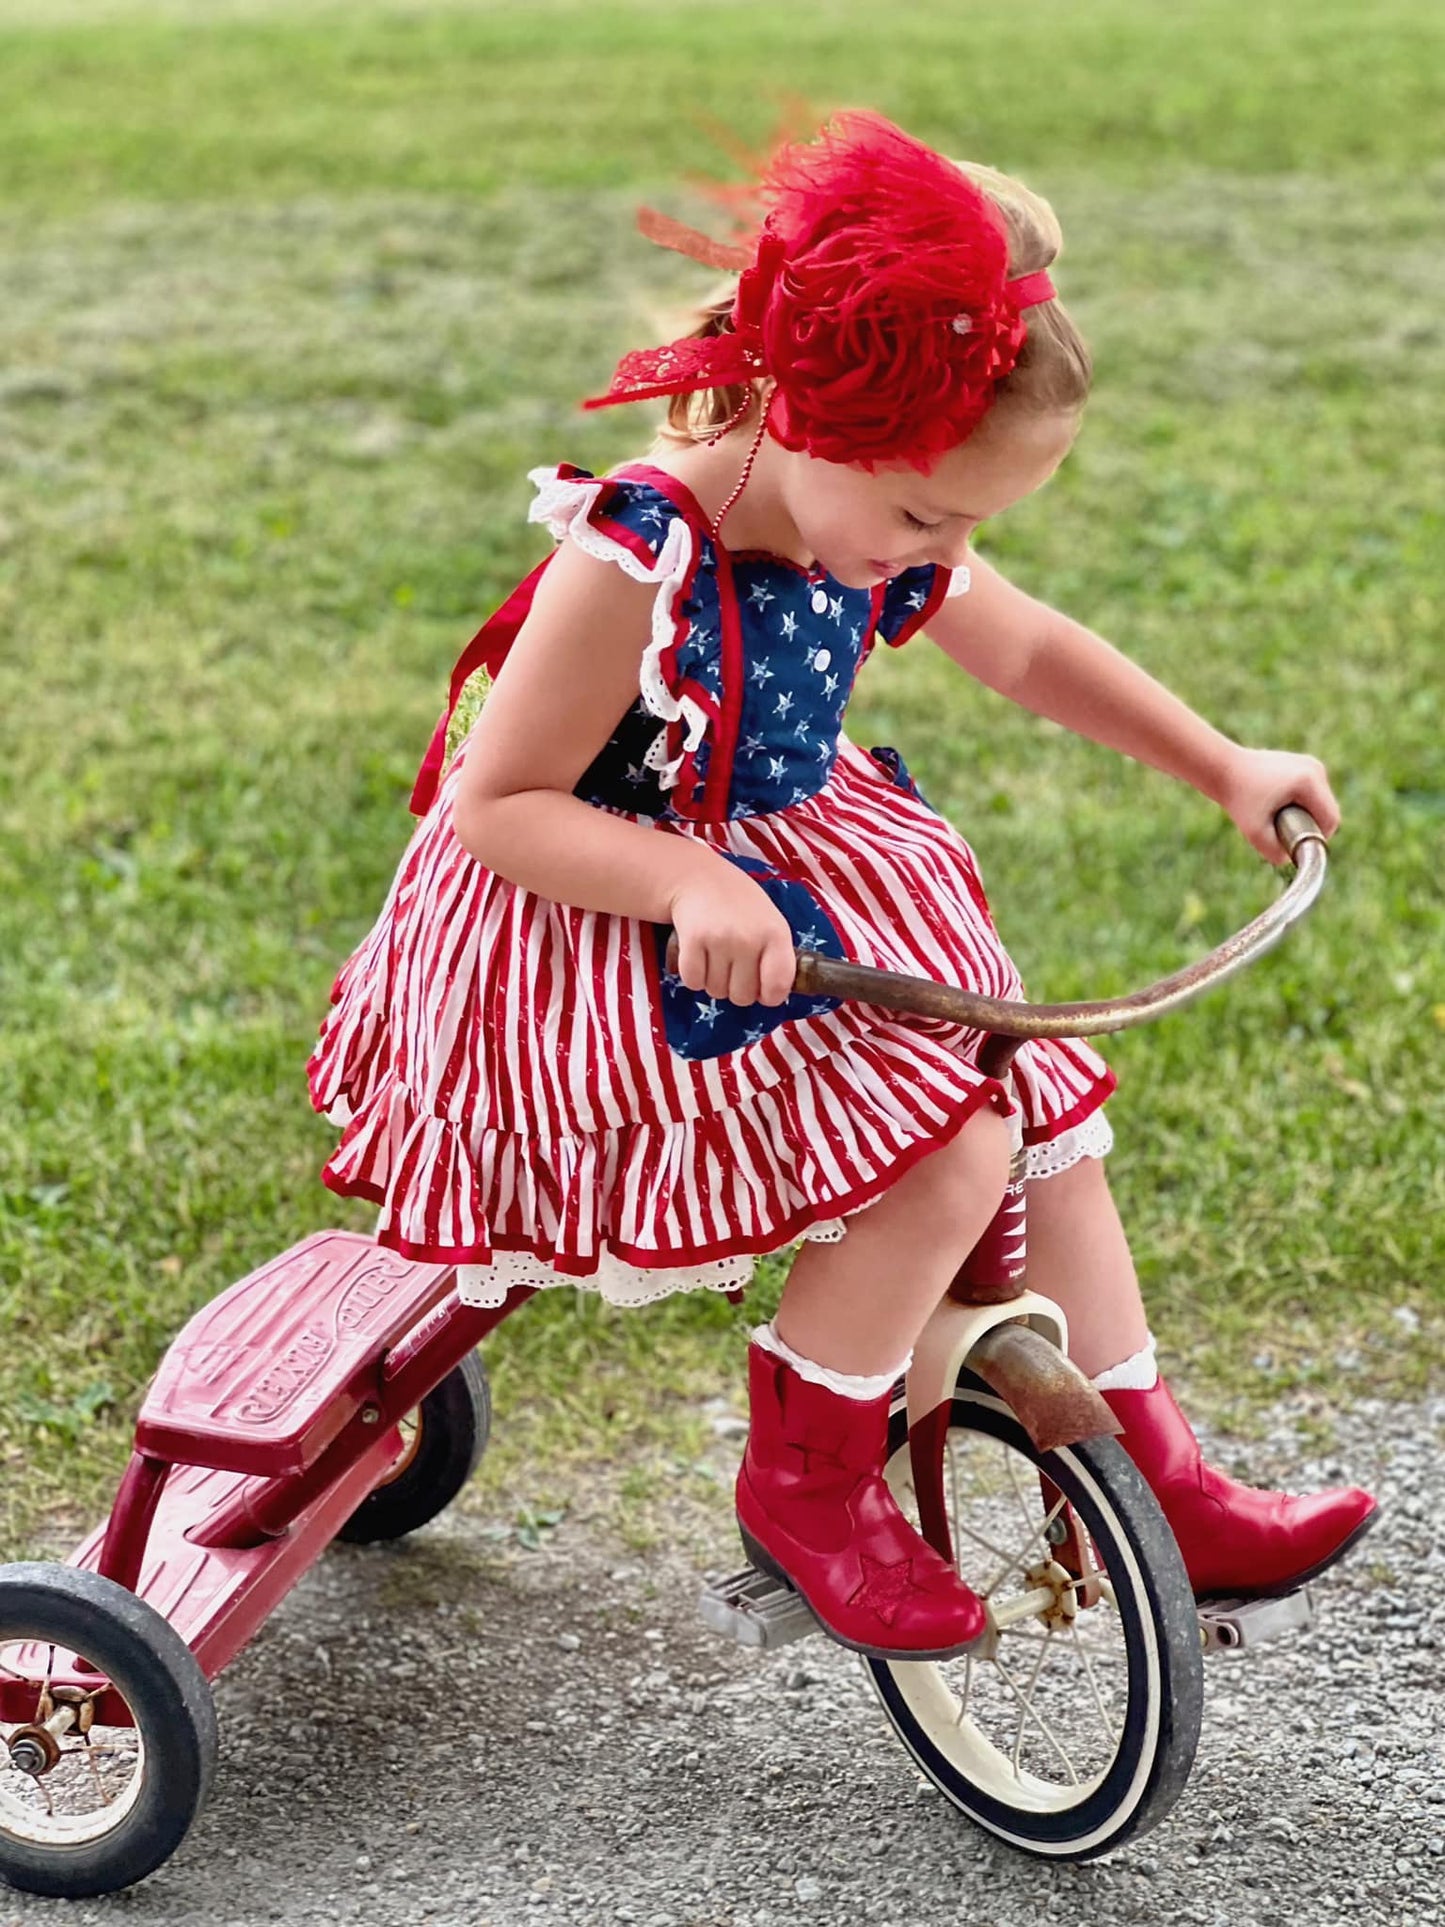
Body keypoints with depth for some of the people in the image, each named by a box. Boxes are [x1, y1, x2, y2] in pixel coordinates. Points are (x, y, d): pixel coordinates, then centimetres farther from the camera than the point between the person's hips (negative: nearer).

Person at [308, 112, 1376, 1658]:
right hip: (602, 948, -9)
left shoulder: (878, 526, -2)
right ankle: (807, 1486, -1)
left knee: (1041, 1101, 4)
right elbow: (499, 807, -22)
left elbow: (1032, 652, 16)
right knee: (949, 1146, -23)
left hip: (797, 881, 9)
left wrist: (1227, 768, 14)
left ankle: (1156, 1483, 18)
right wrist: (689, 885, -35)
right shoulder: (632, 569, -27)